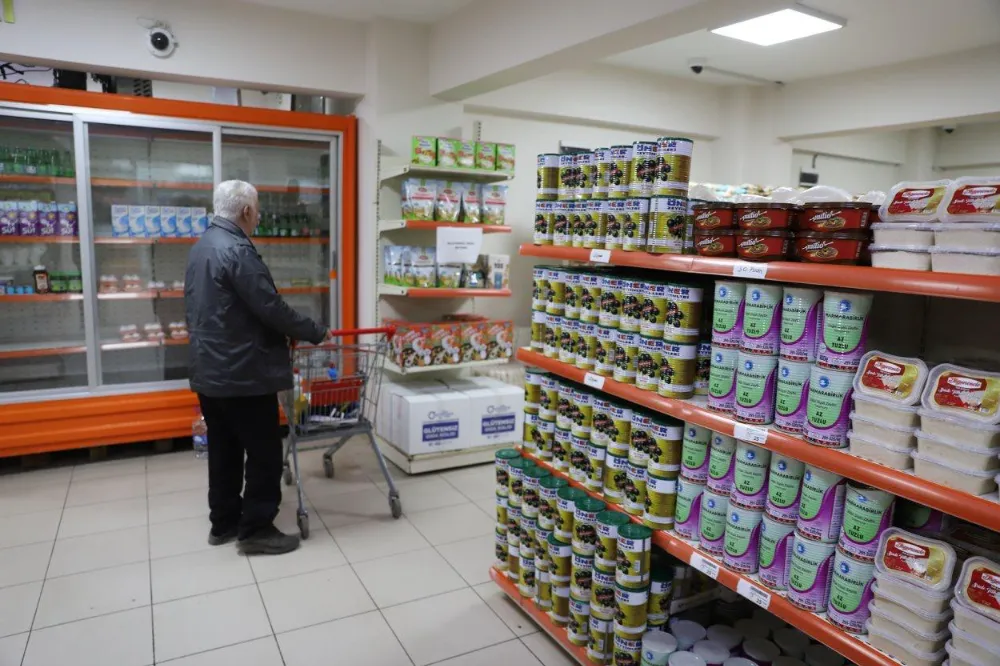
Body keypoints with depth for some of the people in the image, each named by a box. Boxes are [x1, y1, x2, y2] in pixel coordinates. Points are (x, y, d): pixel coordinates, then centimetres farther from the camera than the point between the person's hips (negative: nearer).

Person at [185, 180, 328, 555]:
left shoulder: (200, 248, 13)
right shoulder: (237, 250, -19)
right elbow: (271, 308, -22)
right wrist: (315, 333, -8)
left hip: (209, 371, 10)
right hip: (243, 374, -10)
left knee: (224, 450, 17)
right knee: (265, 455, 1)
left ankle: (223, 523, 28)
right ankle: (256, 530, 10)